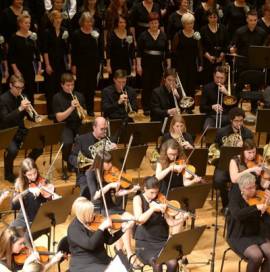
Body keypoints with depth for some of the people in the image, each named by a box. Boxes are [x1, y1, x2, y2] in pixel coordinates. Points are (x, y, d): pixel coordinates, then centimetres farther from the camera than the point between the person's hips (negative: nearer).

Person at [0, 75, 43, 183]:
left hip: (20, 130, 5)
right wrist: (20, 108, -34)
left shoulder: (23, 97, 4)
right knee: (13, 150, -34)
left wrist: (29, 111, -18)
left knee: (39, 147, -15)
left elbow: (31, 117, 6)